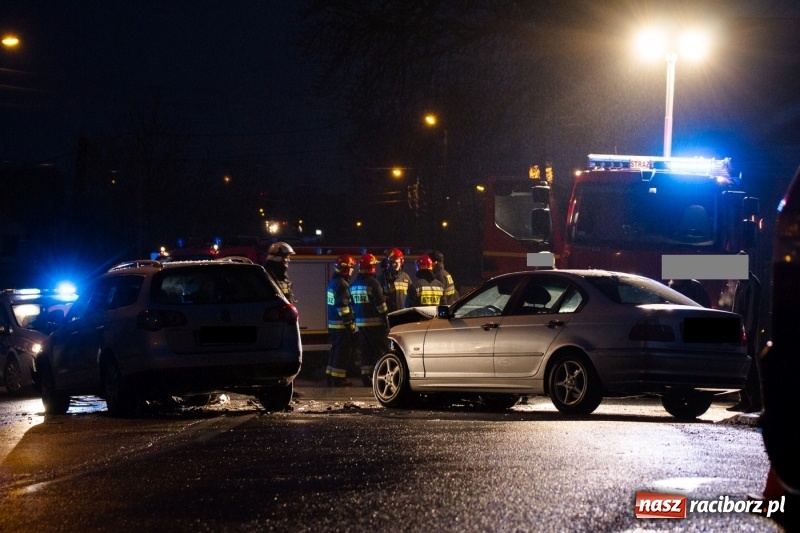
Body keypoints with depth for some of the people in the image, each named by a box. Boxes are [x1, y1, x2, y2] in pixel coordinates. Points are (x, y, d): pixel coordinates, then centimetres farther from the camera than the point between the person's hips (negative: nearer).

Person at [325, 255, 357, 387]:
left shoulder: (333, 282, 15)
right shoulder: (342, 284, -16)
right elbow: (343, 306, -22)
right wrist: (350, 323, -19)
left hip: (333, 324, 10)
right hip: (342, 325, -10)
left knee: (335, 351, 16)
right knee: (342, 352, -7)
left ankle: (331, 377, 21)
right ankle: (338, 380, -8)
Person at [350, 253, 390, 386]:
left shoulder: (354, 285, 11)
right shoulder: (373, 283, -14)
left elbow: (352, 305, 16)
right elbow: (381, 304, -14)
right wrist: (385, 320, -9)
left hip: (360, 323, 7)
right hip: (375, 322, -7)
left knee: (366, 351, 10)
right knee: (381, 350, -3)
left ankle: (366, 378, 9)